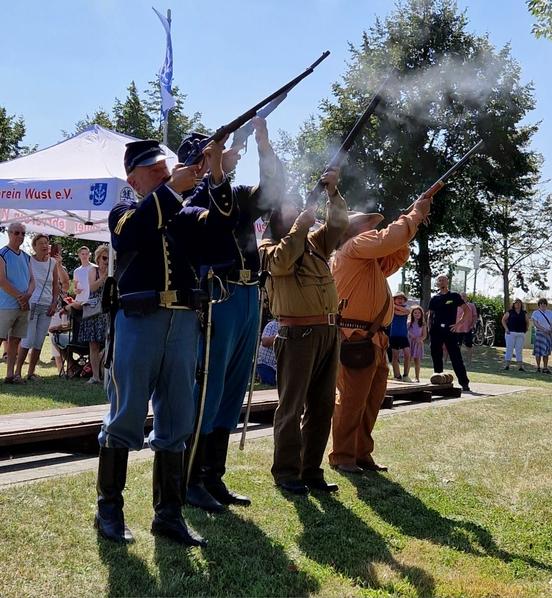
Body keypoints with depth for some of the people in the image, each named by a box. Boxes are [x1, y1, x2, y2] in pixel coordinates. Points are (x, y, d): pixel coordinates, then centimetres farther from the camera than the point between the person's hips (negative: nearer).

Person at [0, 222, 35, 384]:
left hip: (24, 306, 6)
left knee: (15, 340, 7)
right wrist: (19, 297, -13)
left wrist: (27, 295, -8)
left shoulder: (26, 257, 15)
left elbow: (32, 280, 12)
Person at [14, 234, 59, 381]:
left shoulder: (53, 263, 8)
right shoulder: (29, 261, -3)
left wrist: (54, 303, 5)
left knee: (39, 342, 5)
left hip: (47, 306, 4)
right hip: (31, 304, -4)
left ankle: (31, 372, 13)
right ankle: (18, 371, 1)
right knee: (28, 340, -8)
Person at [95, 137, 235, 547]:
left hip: (184, 324, 4)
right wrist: (171, 189, -16)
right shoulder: (124, 212, 9)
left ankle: (168, 512, 16)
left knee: (176, 422, 7)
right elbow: (132, 233, -15)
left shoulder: (187, 216, 17)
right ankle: (109, 508, 13)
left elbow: (221, 223, -1)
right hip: (139, 322, -4)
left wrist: (217, 175, -13)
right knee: (125, 417, 0)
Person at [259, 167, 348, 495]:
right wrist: (300, 225, -10)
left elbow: (339, 222, 16)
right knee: (292, 406, -3)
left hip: (329, 331, 7)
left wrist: (333, 191, 3)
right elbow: (281, 262, -18)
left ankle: (312, 470, 16)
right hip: (298, 333, -7)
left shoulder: (316, 243, 20)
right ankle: (286, 472, 5)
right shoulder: (269, 248, 3)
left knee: (322, 406, 8)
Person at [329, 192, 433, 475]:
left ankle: (362, 454, 19)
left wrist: (410, 221, 14)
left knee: (372, 400, 12)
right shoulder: (354, 246, -6)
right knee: (351, 400, -6)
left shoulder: (372, 261, 24)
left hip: (374, 340, 10)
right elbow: (388, 239, -18)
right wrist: (415, 215, -6)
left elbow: (398, 256, 28)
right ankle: (341, 457, 1)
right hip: (355, 338, -10)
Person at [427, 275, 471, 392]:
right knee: (436, 357, 6)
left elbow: (467, 311, 4)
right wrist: (430, 329, 3)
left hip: (450, 330, -3)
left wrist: (459, 323, -5)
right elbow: (429, 315, 15)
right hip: (436, 332, 3)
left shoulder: (454, 296, 5)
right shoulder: (434, 298, 12)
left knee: (456, 358, -6)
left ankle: (464, 383, -5)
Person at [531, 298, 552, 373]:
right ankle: (538, 367, 2)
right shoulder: (535, 313, 0)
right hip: (540, 333, -4)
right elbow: (535, 323, -10)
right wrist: (544, 329, -20)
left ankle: (545, 368, 7)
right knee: (539, 351, -5)